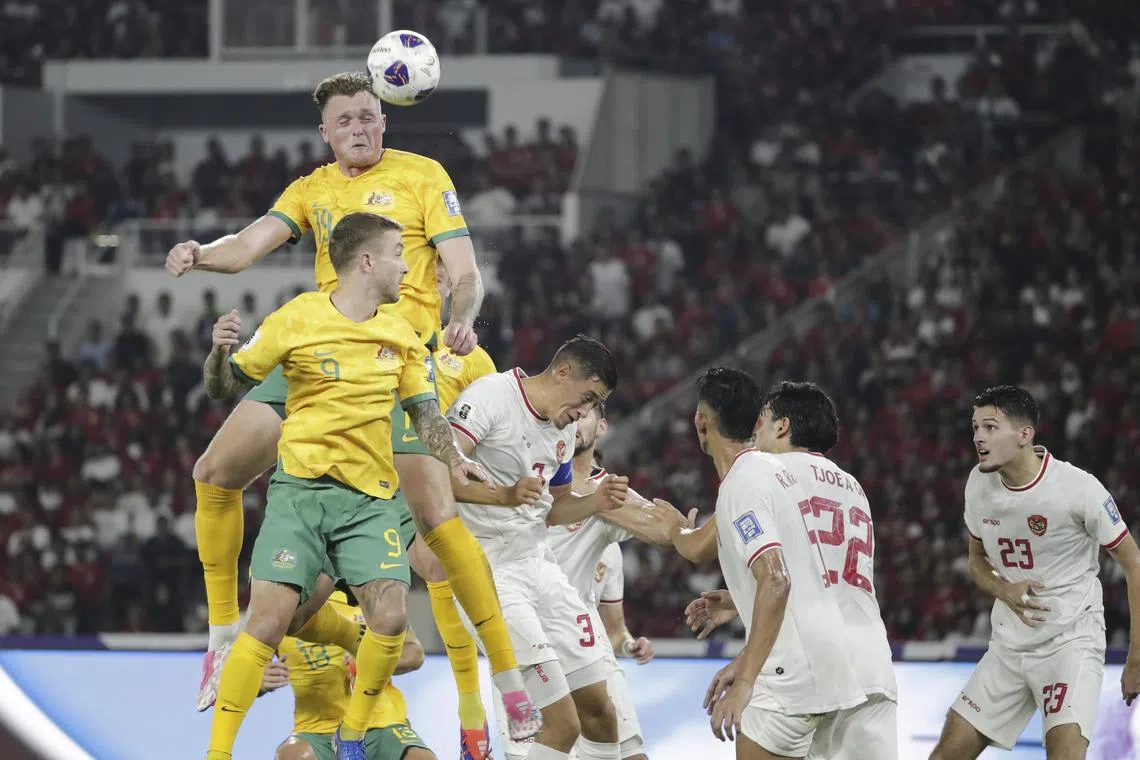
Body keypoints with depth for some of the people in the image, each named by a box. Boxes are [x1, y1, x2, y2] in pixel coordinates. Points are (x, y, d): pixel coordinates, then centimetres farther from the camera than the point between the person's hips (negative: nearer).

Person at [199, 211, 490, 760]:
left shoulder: (401, 336, 10)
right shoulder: (297, 319, -3)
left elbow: (424, 411, 13)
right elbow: (223, 388, 2)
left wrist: (452, 460, -5)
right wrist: (220, 353, -20)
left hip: (371, 498, 3)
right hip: (300, 488, -3)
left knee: (390, 618, -15)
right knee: (268, 622, -15)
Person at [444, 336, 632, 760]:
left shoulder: (566, 428, 12)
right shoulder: (492, 395, -14)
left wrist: (597, 501, 5)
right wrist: (504, 494, -40)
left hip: (538, 562, 9)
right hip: (490, 571, -9)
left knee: (599, 711, 11)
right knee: (563, 722, -15)